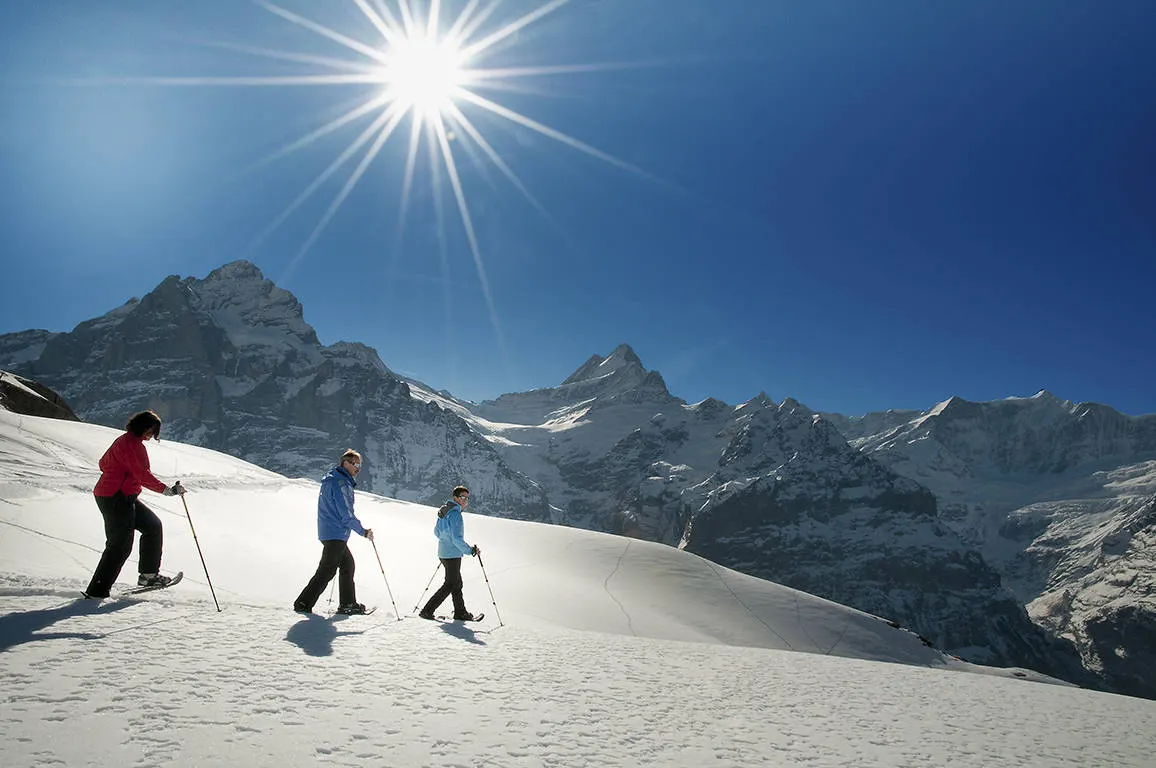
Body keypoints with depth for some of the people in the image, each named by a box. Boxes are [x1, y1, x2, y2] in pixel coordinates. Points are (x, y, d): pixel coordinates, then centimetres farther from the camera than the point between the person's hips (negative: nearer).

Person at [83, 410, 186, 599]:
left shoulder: (124, 441, 15)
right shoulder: (132, 444, -17)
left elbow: (104, 463, 27)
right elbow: (143, 474, -26)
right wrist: (167, 490, -30)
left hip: (125, 498, 11)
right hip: (115, 499, -11)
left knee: (153, 525, 13)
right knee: (120, 546, -7)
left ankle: (148, 574, 16)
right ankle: (96, 591, 0)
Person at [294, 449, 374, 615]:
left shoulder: (334, 480, 15)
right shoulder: (340, 483, -17)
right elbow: (346, 514, -19)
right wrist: (363, 531, -10)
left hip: (332, 533, 11)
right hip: (335, 534, -11)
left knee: (348, 564, 15)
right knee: (326, 571, -6)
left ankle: (348, 604, 19)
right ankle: (303, 603, -1)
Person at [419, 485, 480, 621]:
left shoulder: (444, 511, 10)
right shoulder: (455, 514, -20)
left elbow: (436, 532, 19)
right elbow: (457, 539, -25)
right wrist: (470, 550, -17)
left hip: (443, 553, 10)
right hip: (453, 555, -10)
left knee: (457, 583, 16)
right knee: (450, 585, -1)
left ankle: (460, 612, 23)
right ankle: (427, 611, 0)